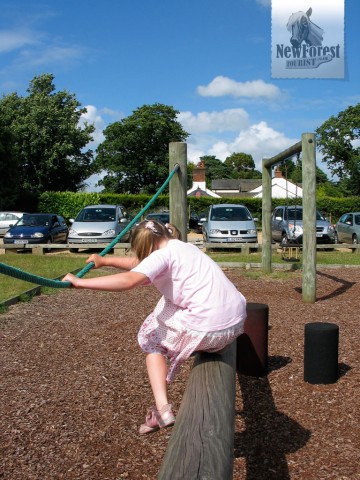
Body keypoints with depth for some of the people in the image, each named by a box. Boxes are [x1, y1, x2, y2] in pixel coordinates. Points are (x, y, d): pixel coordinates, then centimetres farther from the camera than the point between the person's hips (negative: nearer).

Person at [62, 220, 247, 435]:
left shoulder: (164, 254, -6)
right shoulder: (183, 247, 21)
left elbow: (129, 280, -21)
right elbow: (140, 264, 31)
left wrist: (80, 282, -17)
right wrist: (105, 261, 33)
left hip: (211, 330, -8)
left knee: (152, 339, 16)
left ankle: (162, 408, 4)